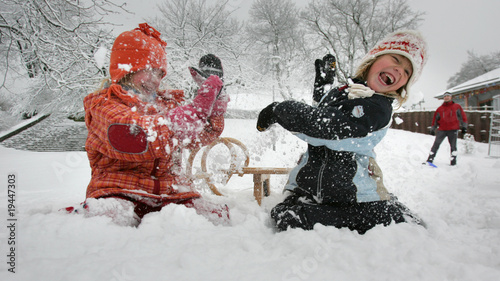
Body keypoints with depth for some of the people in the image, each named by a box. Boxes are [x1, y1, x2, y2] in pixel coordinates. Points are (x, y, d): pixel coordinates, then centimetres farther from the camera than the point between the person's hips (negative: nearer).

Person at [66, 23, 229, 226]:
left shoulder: (166, 104, 20)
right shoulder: (104, 104, 1)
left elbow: (203, 135, 22)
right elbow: (137, 139, -21)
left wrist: (215, 99, 5)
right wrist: (195, 109, -21)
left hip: (170, 193, 5)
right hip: (119, 191, -4)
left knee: (215, 218, -21)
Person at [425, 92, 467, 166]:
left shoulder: (457, 107, 8)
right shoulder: (440, 109, 9)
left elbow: (463, 116, 8)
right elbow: (435, 119, 12)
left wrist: (464, 127, 3)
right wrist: (432, 129, 8)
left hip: (453, 130, 0)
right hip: (442, 130, 1)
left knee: (453, 145, 3)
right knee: (436, 144, -6)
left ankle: (453, 161, 13)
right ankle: (430, 159, -5)